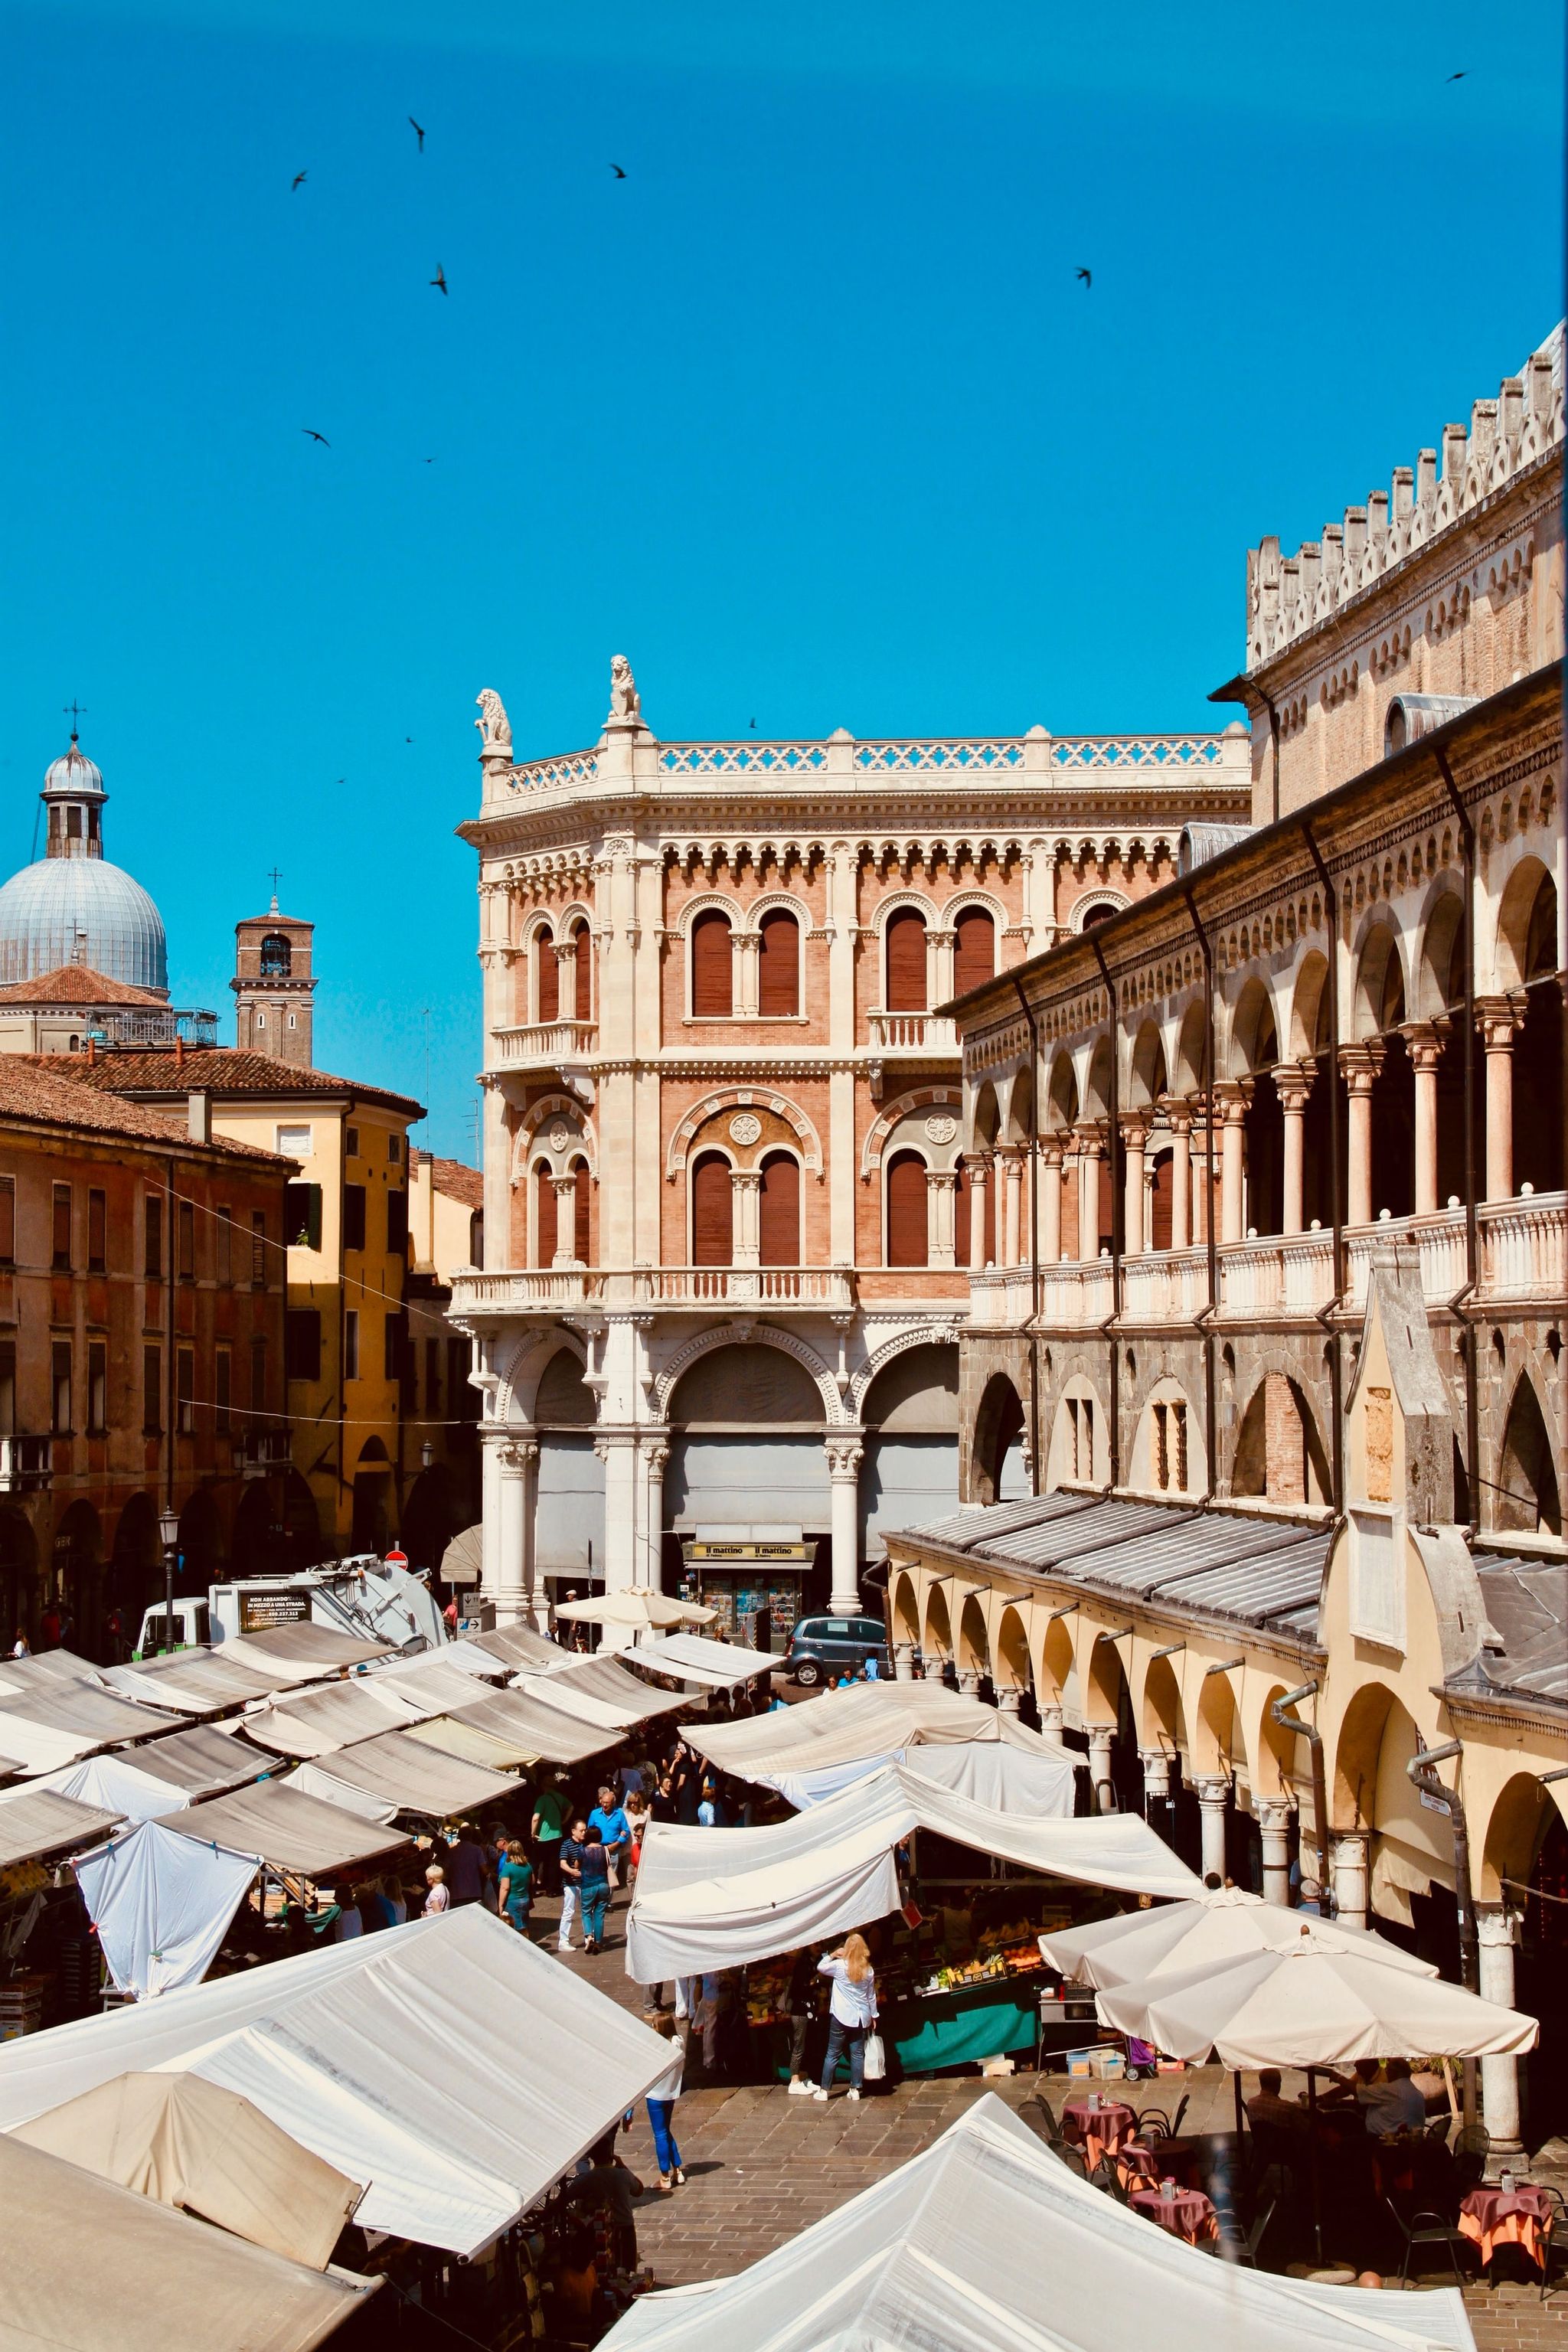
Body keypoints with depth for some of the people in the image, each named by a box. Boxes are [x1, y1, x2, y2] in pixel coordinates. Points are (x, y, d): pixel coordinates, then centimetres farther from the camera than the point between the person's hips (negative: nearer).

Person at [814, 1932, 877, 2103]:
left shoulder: (840, 1965, -10)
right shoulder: (869, 1970, 2)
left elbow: (820, 1967, 5)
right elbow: (872, 1996, 9)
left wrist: (833, 1955, 8)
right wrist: (873, 2016, 17)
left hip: (841, 2017, -3)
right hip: (861, 2017, 3)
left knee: (833, 2054, 3)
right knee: (858, 2054, 8)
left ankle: (824, 2090, 6)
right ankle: (855, 2089, 8)